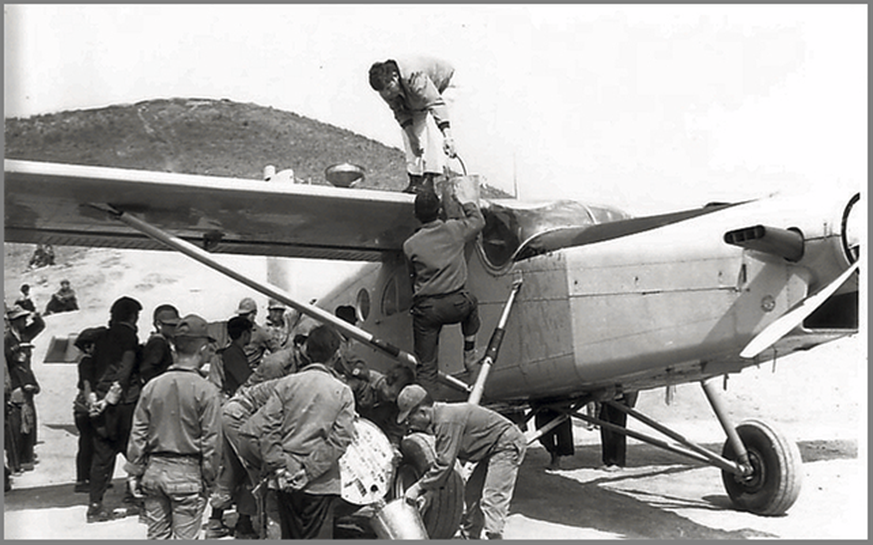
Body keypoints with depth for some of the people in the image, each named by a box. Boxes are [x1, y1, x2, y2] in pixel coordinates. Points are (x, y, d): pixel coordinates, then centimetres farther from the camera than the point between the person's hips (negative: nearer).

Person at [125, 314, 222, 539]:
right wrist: (209, 479, 0)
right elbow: (211, 441, -9)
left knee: (156, 535, 15)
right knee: (184, 538, 4)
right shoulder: (206, 391, -11)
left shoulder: (152, 386, 1)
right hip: (187, 473, -4)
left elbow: (138, 434, 4)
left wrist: (135, 471, 12)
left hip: (154, 470, 4)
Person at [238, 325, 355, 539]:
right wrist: (309, 470, -10)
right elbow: (340, 439, -11)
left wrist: (278, 466, -2)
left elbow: (267, 427, -6)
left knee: (289, 535, 14)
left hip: (287, 479, 2)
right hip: (322, 482, -2)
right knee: (317, 537, 5)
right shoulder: (343, 392, -3)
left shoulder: (287, 383, 0)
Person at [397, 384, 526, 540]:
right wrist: (428, 488, 9)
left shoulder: (447, 421, -26)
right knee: (472, 494, 14)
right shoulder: (440, 417, 6)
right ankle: (470, 536, 24)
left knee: (492, 499, -16)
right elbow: (443, 458, 13)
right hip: (493, 450, 11)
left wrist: (419, 488, -16)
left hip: (507, 446, -11)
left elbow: (444, 463, -25)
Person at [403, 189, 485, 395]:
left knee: (426, 366, 11)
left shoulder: (410, 245, -4)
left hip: (425, 309, 0)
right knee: (471, 302, 37)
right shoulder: (455, 230, -3)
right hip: (455, 304, 0)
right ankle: (469, 353, 36)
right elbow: (478, 221, 17)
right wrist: (463, 206, 32)